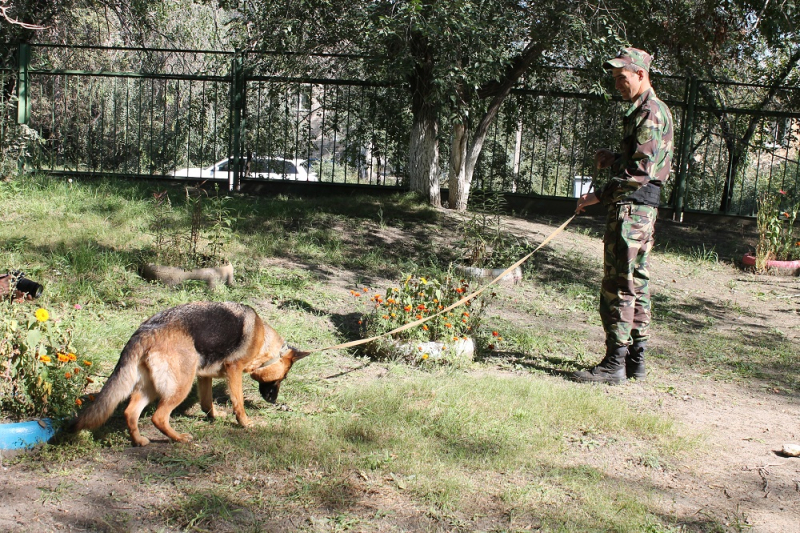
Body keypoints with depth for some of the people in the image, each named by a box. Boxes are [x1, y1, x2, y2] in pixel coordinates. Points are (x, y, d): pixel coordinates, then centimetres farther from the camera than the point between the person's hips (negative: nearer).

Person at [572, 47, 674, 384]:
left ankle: (615, 364, -5)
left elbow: (641, 171, -20)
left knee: (618, 286, -8)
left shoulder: (650, 112, -13)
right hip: (640, 208, 11)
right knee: (635, 283, 12)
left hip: (632, 207, -11)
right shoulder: (644, 111, 19)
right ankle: (635, 360, 18)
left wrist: (600, 196, -17)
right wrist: (612, 159, 7)